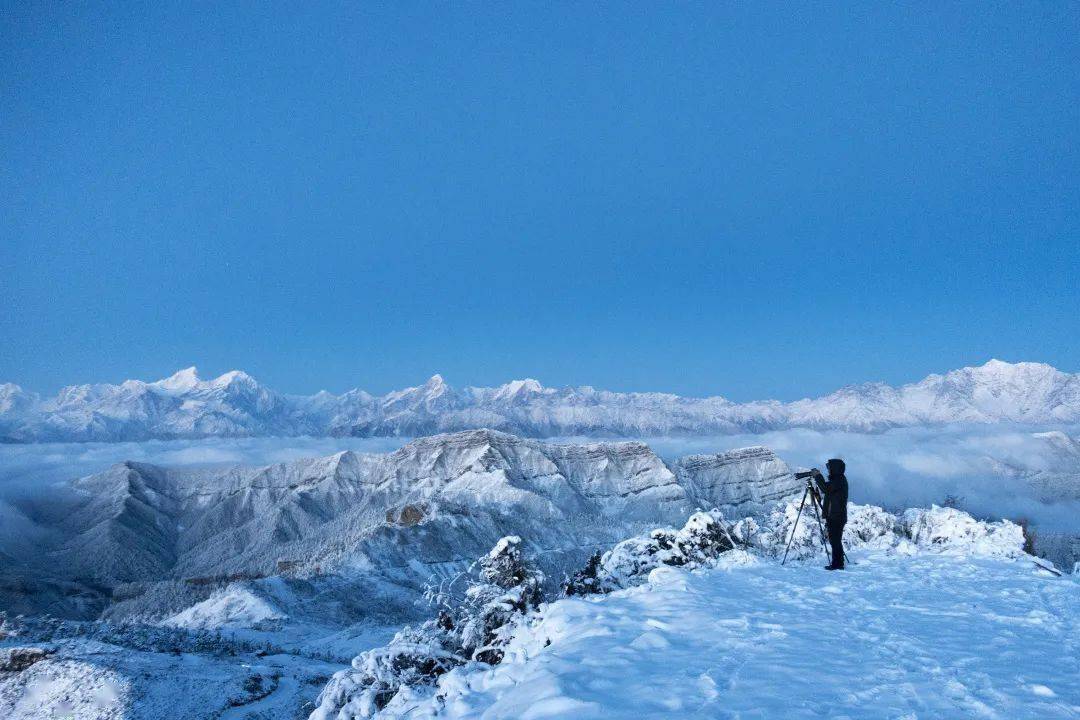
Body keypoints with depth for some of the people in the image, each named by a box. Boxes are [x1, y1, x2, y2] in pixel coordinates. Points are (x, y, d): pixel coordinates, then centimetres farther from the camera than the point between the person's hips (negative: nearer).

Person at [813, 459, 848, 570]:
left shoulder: (840, 480, -13)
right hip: (833, 516, 10)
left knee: (835, 540, -7)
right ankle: (837, 563, 17)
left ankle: (837, 563, -4)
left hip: (837, 517, -10)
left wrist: (818, 476, -14)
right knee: (834, 540, 12)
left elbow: (826, 489, -23)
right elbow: (827, 491, 22)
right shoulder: (837, 479, 17)